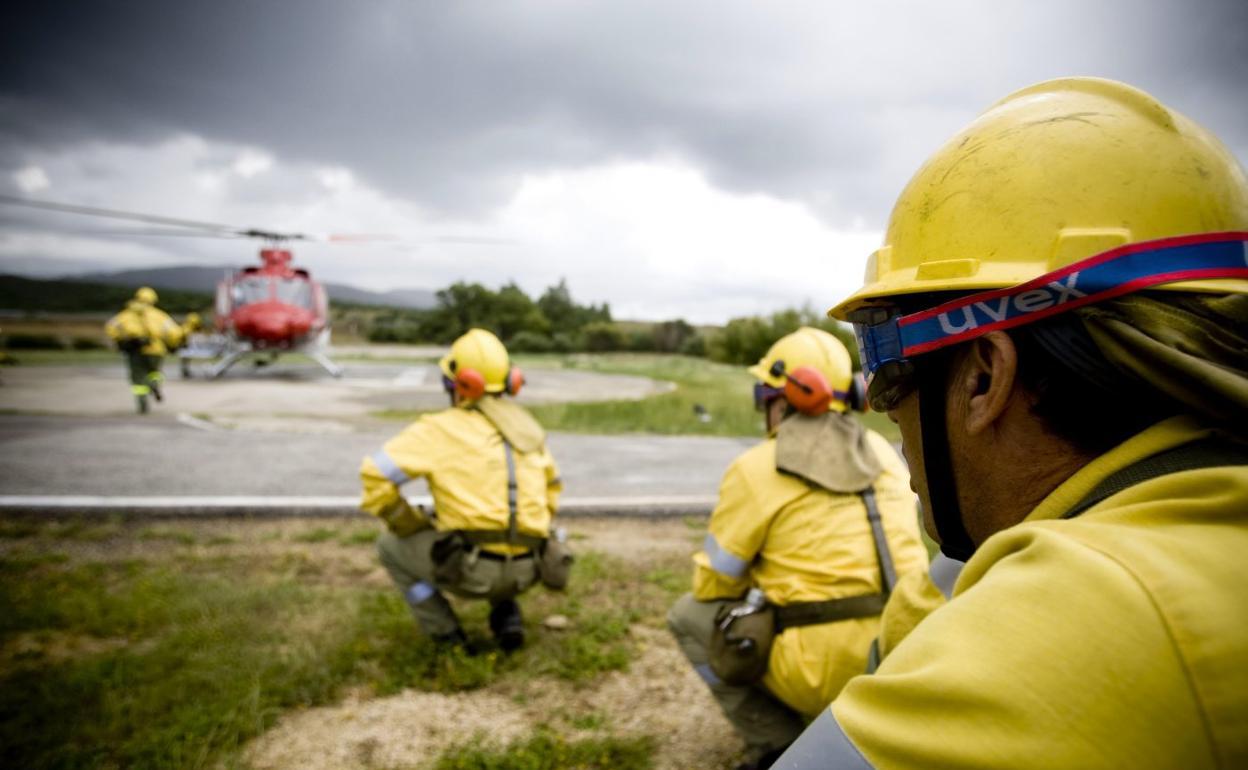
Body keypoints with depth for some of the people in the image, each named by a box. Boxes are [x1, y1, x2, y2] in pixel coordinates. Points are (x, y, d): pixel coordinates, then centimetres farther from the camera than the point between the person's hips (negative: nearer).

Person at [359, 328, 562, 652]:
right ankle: (506, 616, 18)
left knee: (391, 545, 23)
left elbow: (376, 473, -7)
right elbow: (550, 488, 27)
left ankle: (448, 636, 18)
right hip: (522, 568, 6)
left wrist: (410, 528, 7)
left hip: (470, 566, -5)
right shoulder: (525, 426, 16)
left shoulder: (442, 428, -3)